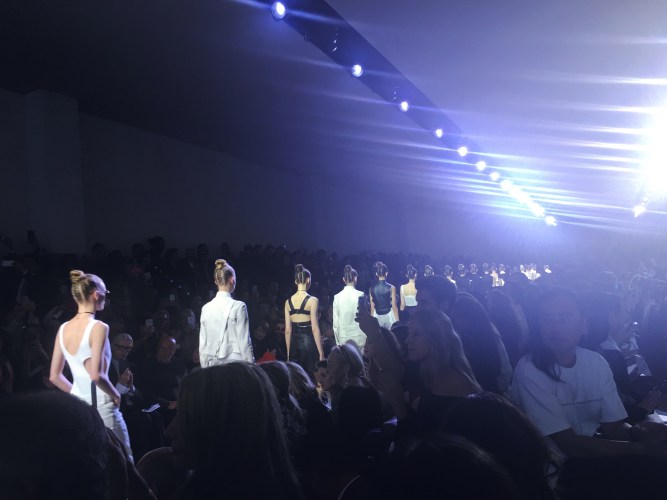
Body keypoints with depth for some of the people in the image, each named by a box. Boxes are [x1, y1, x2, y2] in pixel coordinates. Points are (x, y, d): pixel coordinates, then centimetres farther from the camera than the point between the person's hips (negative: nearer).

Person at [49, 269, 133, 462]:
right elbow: (96, 375, -22)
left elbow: (54, 376, 9)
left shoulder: (63, 328, 4)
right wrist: (115, 395, -7)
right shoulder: (98, 327, -16)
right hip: (101, 408, -7)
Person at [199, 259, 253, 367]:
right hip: (234, 361, -4)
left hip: (212, 363, 4)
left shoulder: (206, 308, 2)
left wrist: (205, 368, 16)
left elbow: (202, 344, 7)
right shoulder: (238, 306, -10)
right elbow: (245, 341, -8)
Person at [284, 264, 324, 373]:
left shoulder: (288, 302, 5)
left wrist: (288, 352, 14)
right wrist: (321, 352, -6)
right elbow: (314, 328, -11)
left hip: (294, 344, 5)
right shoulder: (312, 300, -7)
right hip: (308, 342, -4)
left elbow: (287, 330, 6)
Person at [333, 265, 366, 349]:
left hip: (343, 337, 2)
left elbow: (335, 321, 3)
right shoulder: (360, 295, -6)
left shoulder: (337, 297, 0)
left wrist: (337, 341, 11)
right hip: (358, 336, -2)